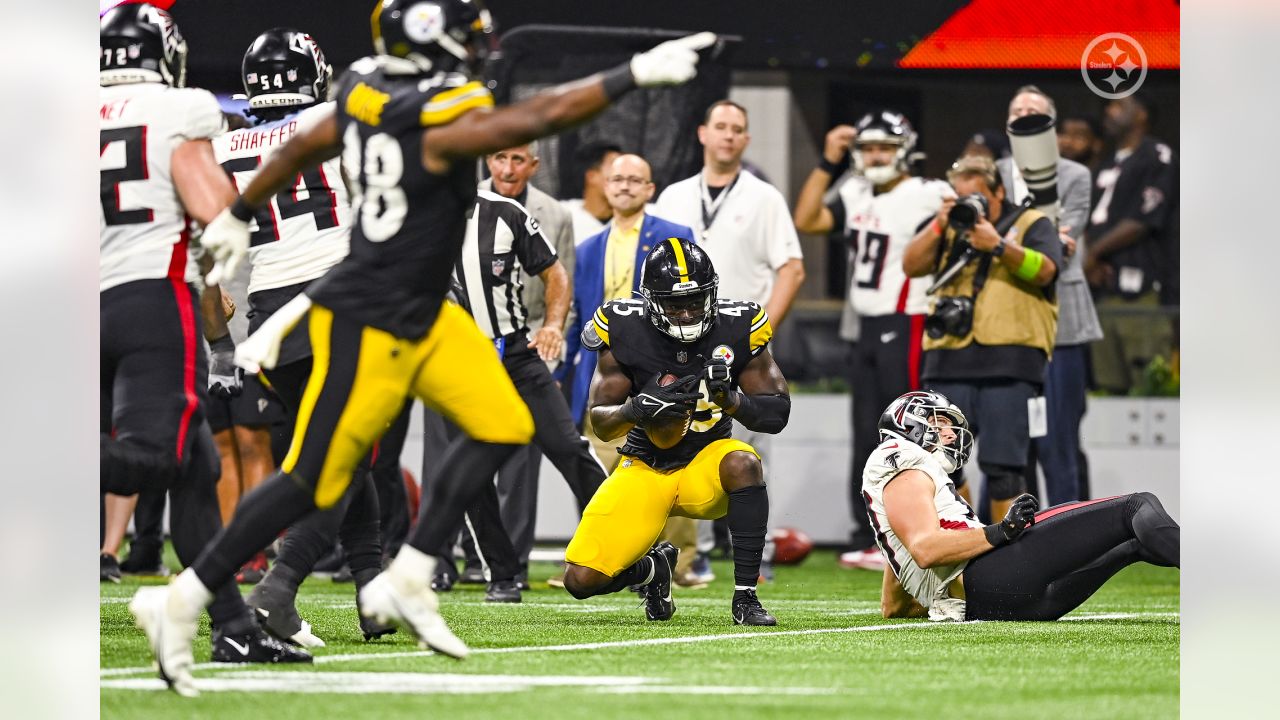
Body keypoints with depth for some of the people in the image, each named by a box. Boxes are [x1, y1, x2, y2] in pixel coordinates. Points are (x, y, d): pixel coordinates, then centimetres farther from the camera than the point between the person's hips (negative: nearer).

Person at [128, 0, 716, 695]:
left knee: (501, 427, 6)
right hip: (367, 328, -10)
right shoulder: (437, 121, -26)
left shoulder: (369, 90, 0)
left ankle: (406, 581, 11)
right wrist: (636, 74, -29)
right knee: (312, 484, -2)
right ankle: (181, 601, 7)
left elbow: (301, 147, 14)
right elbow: (537, 118, -32)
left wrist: (238, 214, 28)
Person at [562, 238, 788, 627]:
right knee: (582, 580, -13)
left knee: (743, 463, -38)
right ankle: (653, 568, 23)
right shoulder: (625, 332, -12)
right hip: (645, 469, 1)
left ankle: (745, 597, -26)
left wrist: (731, 398, -27)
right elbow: (599, 422, -6)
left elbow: (777, 415, -7)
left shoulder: (736, 329, -11)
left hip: (706, 463, -1)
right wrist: (638, 408, -29)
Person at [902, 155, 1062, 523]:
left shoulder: (1031, 224, 9)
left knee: (1002, 464, -7)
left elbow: (1044, 271, -8)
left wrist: (997, 246, -20)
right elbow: (912, 266, 10)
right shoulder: (951, 226, 21)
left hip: (1008, 364, -4)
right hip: (950, 362, 4)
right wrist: (939, 227, -3)